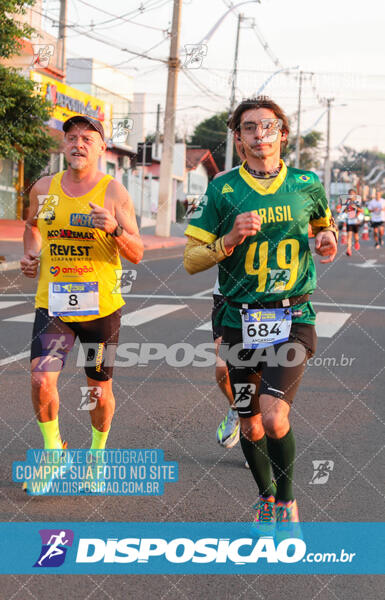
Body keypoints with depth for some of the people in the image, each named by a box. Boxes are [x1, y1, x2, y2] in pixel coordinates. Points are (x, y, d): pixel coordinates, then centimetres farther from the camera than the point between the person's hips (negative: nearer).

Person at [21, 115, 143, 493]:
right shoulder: (43, 189, 3)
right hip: (52, 303, 2)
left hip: (101, 305, -1)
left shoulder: (113, 192, -6)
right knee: (41, 379, -14)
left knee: (99, 389, 9)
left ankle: (97, 452, 35)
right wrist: (30, 254, 7)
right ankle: (53, 449, 11)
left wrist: (115, 229, -25)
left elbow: (136, 254, -6)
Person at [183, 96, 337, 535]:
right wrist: (231, 239, -17)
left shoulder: (306, 184, 4)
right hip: (241, 321, 1)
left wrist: (328, 238, 2)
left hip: (292, 320, -1)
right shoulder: (223, 190, 0)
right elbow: (191, 260, 1)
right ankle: (265, 498, 36)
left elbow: (324, 222, 25)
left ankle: (286, 500, 6)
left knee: (274, 418, -19)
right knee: (250, 425, 9)